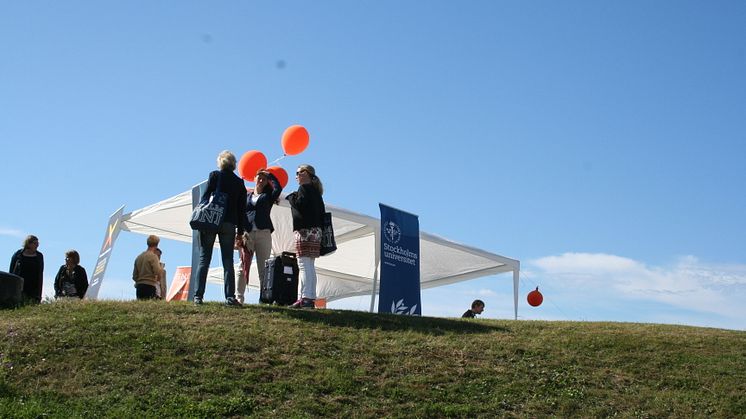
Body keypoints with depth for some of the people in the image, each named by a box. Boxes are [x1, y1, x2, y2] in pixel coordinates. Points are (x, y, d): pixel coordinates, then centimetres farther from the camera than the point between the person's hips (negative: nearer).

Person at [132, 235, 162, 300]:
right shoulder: (153, 256, -6)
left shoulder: (139, 257, 15)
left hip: (139, 286, 7)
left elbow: (134, 276, 16)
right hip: (150, 286, -7)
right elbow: (157, 272, -17)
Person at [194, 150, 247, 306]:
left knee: (204, 260, 2)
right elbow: (241, 208, 9)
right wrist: (240, 232, 13)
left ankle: (198, 296, -1)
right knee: (228, 261, 3)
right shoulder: (239, 182, 9)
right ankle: (230, 297, -4)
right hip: (229, 223, 2)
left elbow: (205, 197, -6)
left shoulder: (214, 175, 1)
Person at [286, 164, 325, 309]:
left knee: (304, 265, -12)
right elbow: (321, 211, 20)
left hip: (305, 230, -9)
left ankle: (306, 297, -17)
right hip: (315, 230, 9)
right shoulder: (315, 191, 21)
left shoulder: (304, 189, -6)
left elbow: (299, 205, -19)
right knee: (309, 266, 9)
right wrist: (320, 228, 20)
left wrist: (291, 197, -1)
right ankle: (311, 298, 9)